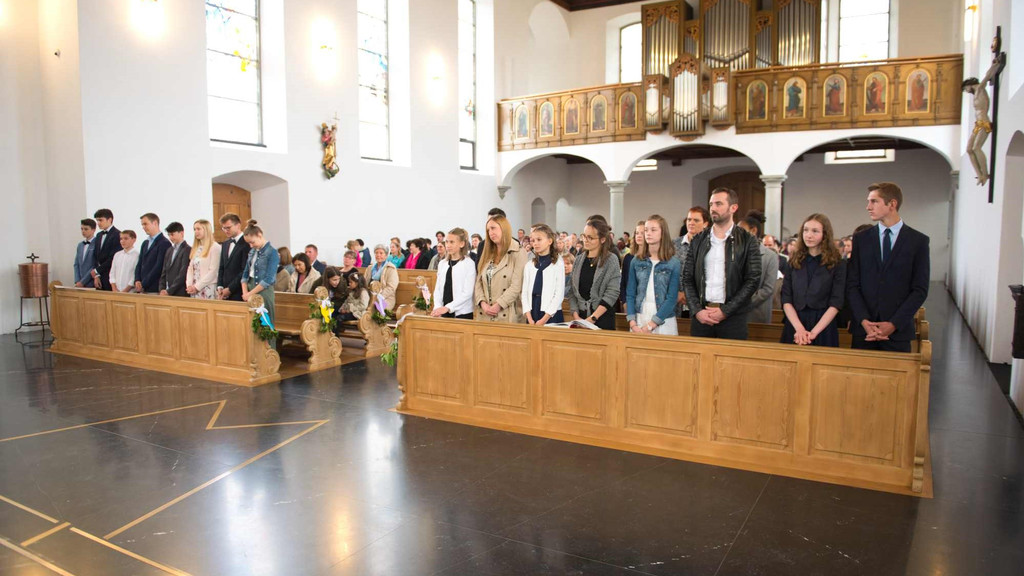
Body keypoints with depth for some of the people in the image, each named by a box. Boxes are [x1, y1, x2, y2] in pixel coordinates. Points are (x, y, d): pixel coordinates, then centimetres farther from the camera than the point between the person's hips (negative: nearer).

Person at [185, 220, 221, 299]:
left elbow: (213, 271, -12)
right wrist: (189, 286, -2)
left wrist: (197, 286, -13)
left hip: (207, 290, -6)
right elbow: (190, 269, 13)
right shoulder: (195, 248, 16)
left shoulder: (215, 248, -6)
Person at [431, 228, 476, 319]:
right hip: (444, 313, 4)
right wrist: (437, 307, -7)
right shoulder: (442, 264, 11)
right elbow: (437, 289, 10)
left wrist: (448, 307, -19)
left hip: (463, 314, -4)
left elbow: (467, 293, -12)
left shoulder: (469, 264, -6)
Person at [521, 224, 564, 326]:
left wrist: (544, 319, -14)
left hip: (552, 316, -3)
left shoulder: (558, 265, -3)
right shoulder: (529, 266, 9)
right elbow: (525, 293, 5)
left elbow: (559, 295, -8)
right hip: (532, 315, 3)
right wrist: (529, 318, -7)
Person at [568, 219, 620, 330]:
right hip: (581, 317, 4)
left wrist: (592, 318, -16)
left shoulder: (611, 260, -6)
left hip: (602, 319, -4)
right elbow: (572, 290, 5)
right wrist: (575, 316, -6)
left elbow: (612, 293, -13)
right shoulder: (579, 259, 7)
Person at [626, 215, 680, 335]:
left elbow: (672, 298, -8)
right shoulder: (636, 261, 4)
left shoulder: (674, 264, -3)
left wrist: (650, 326, -13)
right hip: (638, 320, 2)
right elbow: (630, 294, 3)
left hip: (663, 322, -2)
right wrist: (632, 323, -8)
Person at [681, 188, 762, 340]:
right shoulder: (698, 240, 9)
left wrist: (725, 311, -11)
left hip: (732, 316, -2)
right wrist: (696, 310, -6)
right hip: (700, 316, 2)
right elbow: (687, 279, 7)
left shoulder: (748, 241, 1)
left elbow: (752, 280, -4)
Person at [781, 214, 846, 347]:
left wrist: (814, 332, -17)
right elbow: (786, 299, 1)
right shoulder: (794, 261, 7)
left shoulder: (837, 263, 0)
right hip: (794, 327, 2)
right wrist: (799, 328, -14)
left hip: (823, 327, -2)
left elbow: (836, 303, -6)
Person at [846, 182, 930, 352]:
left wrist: (894, 324, -11)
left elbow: (920, 290, -2)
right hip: (863, 329, 1)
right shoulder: (860, 239, 6)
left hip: (898, 330, -1)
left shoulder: (918, 241, 1)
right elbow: (852, 284, 2)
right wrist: (864, 320, -11)